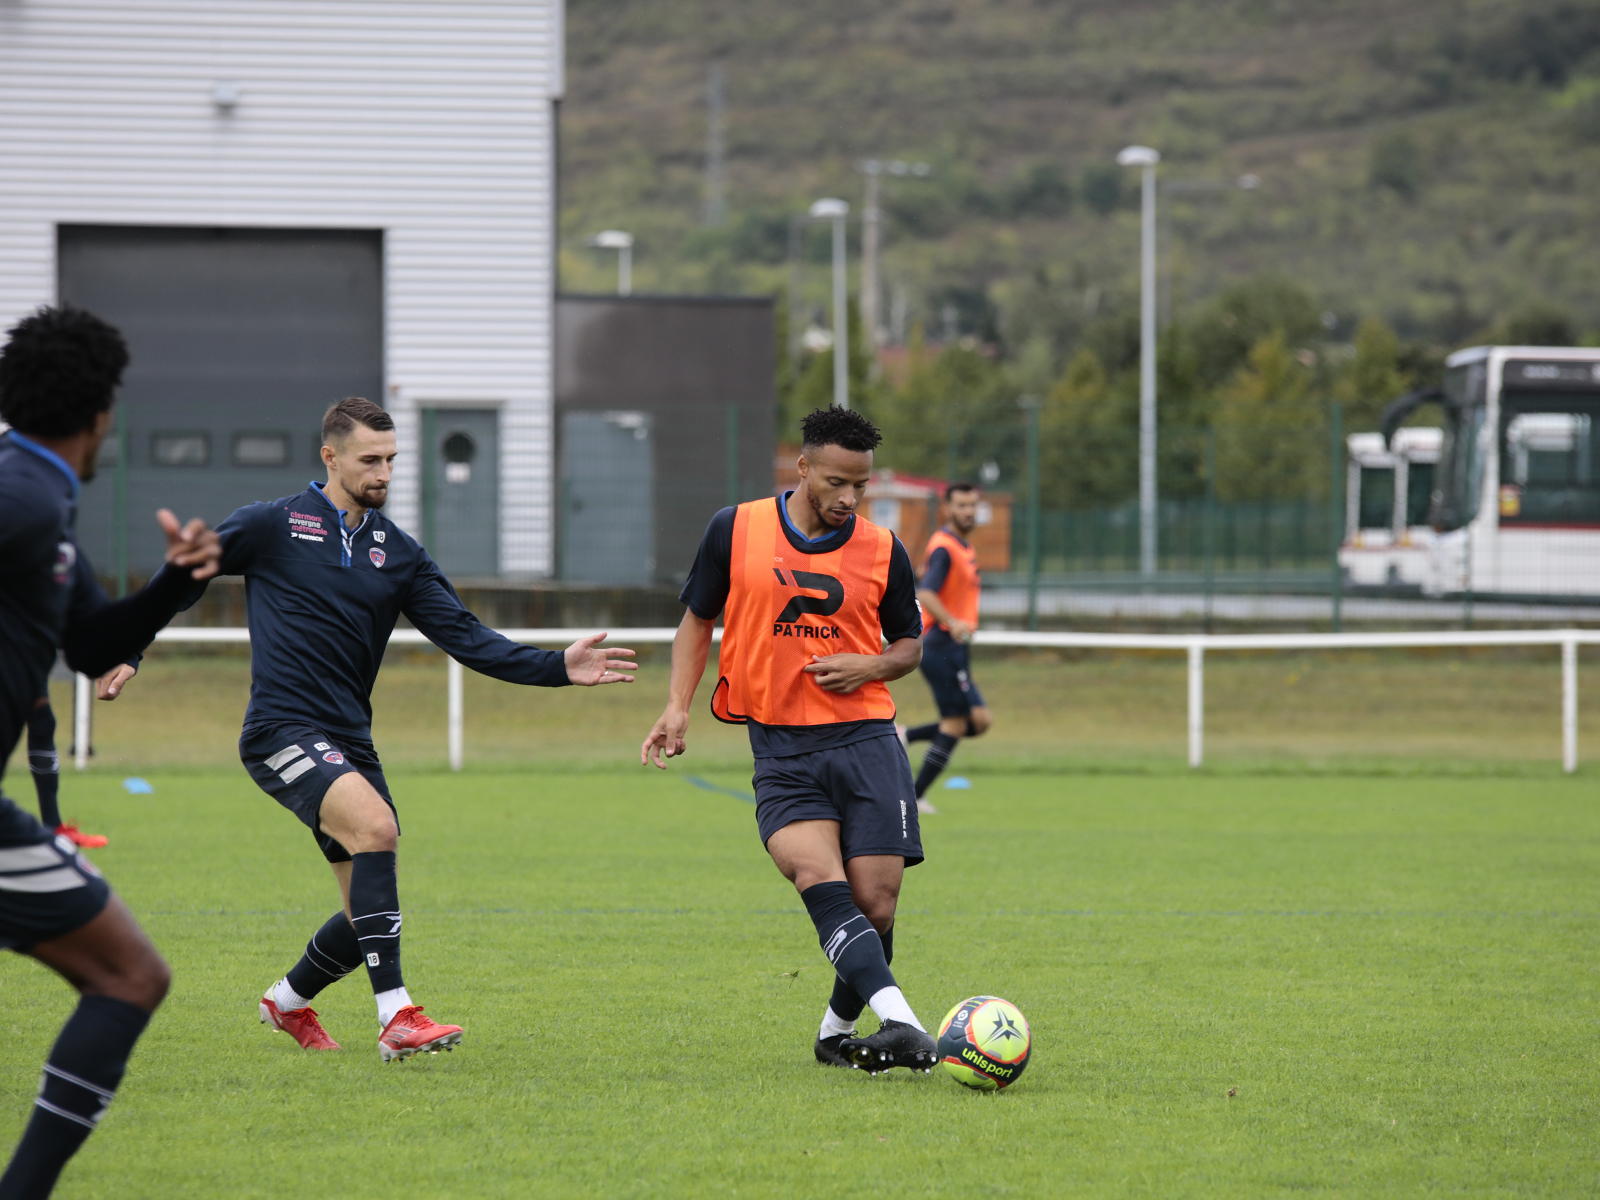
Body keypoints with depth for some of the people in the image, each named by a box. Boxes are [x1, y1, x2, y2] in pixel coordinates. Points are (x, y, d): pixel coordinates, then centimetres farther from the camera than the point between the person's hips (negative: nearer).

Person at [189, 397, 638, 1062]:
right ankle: (396, 1017, -30)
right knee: (375, 826, -30)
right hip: (281, 731, -6)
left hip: (348, 743, 6)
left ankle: (289, 1000, 34)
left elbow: (466, 638, 4)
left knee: (373, 915, 4)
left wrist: (559, 667, -7)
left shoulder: (399, 553, 10)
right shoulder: (273, 525, -2)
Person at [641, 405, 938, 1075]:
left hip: (866, 739, 1)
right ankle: (900, 1023, -38)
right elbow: (697, 622, 15)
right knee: (819, 877, -25)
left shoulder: (883, 553, 7)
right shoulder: (735, 531, 4)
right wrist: (678, 707, 4)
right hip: (781, 749, -1)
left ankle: (838, 1032, 19)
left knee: (875, 904, -6)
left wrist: (870, 666, -3)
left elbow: (909, 644, 19)